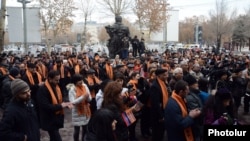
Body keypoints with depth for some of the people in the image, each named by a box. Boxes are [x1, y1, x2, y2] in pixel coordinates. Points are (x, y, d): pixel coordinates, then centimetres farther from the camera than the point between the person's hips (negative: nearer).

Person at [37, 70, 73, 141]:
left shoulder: (56, 86, 7)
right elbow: (45, 106, -26)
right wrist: (60, 106, -23)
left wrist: (65, 104, -4)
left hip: (56, 118, 8)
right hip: (49, 120, -8)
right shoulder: (42, 89, -20)